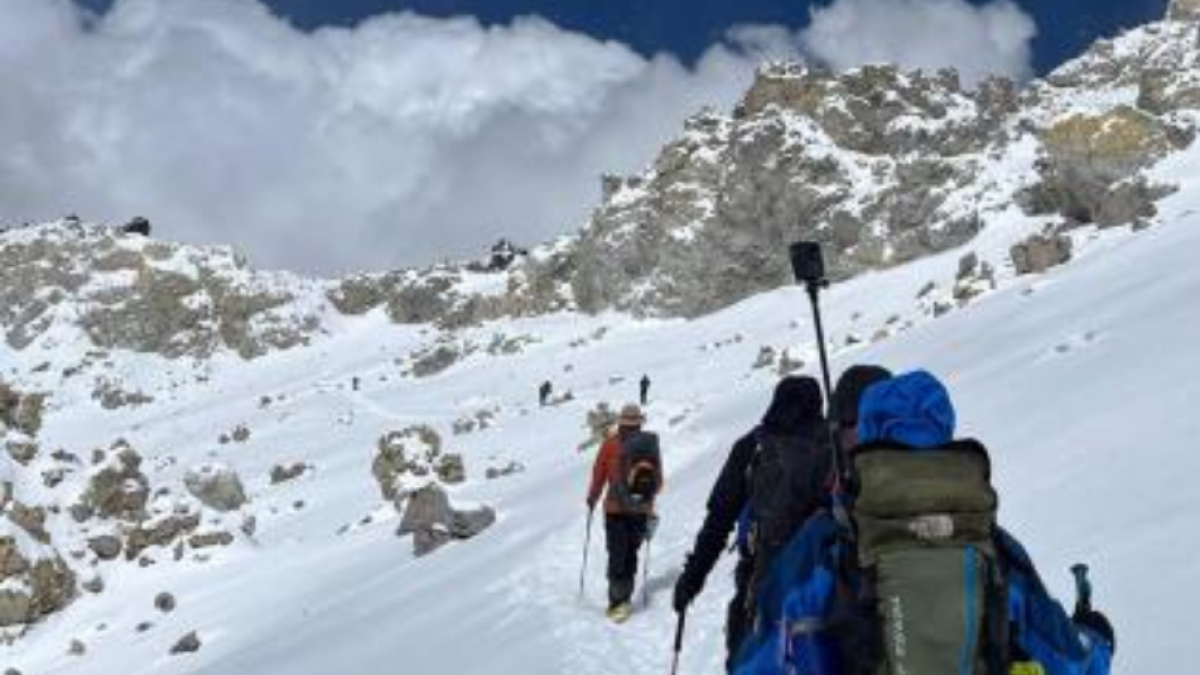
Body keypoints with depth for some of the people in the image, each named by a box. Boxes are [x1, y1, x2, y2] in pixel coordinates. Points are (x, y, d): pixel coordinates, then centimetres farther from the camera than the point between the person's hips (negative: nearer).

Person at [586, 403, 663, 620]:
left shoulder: (611, 444, -6)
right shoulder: (651, 444, 2)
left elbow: (599, 474, -3)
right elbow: (658, 481, 8)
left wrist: (592, 498, 13)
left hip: (616, 508, -3)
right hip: (641, 510, 3)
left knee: (617, 555, -2)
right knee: (630, 553, 15)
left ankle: (619, 600, -13)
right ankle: (623, 597, 16)